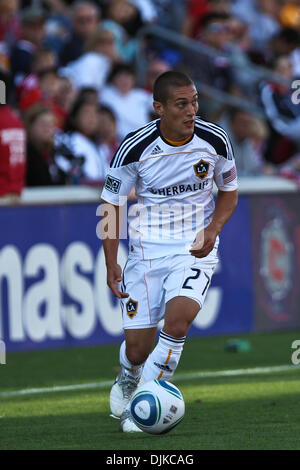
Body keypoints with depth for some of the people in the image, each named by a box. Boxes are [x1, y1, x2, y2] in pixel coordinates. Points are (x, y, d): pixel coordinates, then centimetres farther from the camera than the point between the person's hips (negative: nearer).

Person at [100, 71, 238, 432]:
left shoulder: (215, 140, -7)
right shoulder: (134, 148, -13)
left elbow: (228, 192, 10)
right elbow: (111, 205, -1)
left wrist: (212, 230, -9)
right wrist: (111, 265, -7)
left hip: (195, 248, 0)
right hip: (147, 250, 0)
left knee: (177, 320, -26)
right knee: (137, 347, -2)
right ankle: (126, 384, 36)